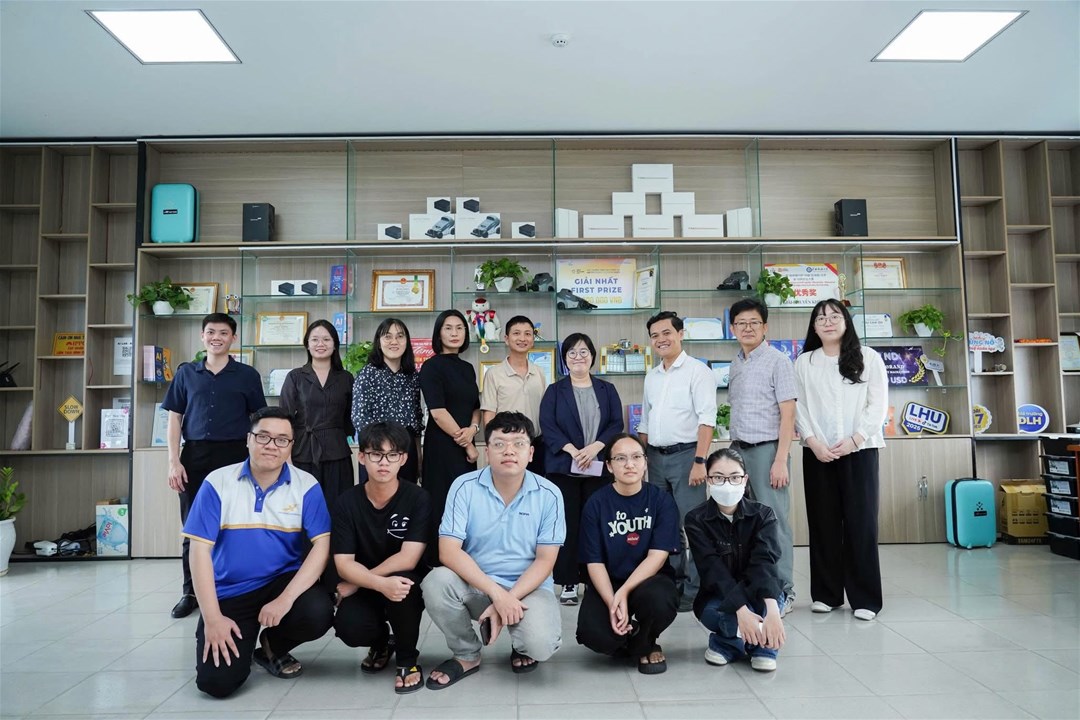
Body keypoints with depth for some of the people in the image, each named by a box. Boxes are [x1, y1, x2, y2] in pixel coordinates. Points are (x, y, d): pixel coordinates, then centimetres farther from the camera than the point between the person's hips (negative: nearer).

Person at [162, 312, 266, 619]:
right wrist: (174, 461, 0)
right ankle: (191, 592, 20)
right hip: (195, 455, 2)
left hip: (233, 456, -2)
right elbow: (175, 418, 9)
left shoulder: (247, 375, 4)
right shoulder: (186, 373, 9)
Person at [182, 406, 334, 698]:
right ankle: (240, 644, 21)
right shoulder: (218, 483, -7)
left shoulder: (307, 486, -7)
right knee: (217, 681, -16)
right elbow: (200, 549, -9)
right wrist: (212, 617, -15)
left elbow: (321, 546, -13)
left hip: (283, 581, 1)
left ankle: (273, 646, 7)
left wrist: (286, 599, -24)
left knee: (318, 615, -28)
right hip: (228, 592, 0)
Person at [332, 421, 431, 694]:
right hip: (367, 589, 2)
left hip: (407, 583, -2)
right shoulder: (348, 502, -8)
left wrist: (356, 583, -16)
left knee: (401, 581, -36)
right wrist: (381, 584, -32)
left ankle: (408, 659, -6)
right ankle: (381, 642, 14)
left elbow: (407, 559, -21)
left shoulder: (417, 498, -15)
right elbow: (344, 563, -13)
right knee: (349, 628, -28)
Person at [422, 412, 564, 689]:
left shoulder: (549, 495, -8)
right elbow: (449, 551, -16)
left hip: (529, 588, -1)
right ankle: (467, 655, 0)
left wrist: (510, 599, -21)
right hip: (475, 586, 1)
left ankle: (522, 646, 13)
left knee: (541, 645, -29)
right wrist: (497, 593, -25)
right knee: (436, 582, -29)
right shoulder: (465, 487, -10)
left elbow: (545, 560, -7)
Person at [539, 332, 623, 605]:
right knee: (568, 524, 0)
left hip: (600, 468, 1)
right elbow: (547, 426, -4)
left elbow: (616, 424, 3)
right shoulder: (555, 390, 7)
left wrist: (595, 447, -14)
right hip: (563, 468, -1)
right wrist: (572, 450, -16)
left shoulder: (607, 390, 12)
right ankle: (568, 583, 8)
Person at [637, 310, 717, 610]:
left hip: (685, 454, -7)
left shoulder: (697, 371, -6)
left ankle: (693, 589, 5)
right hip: (656, 457, 7)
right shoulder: (651, 377, 15)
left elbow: (706, 419, -13)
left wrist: (699, 461, -20)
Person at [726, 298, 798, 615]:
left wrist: (781, 460, -16)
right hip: (738, 449, 6)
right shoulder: (735, 365, 14)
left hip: (766, 449, -6)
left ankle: (782, 592, 11)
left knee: (774, 521, -1)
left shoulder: (777, 361, -5)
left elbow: (788, 414, -10)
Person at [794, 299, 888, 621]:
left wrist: (854, 439, -11)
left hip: (860, 450, -1)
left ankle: (865, 597, 6)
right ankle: (826, 593, 14)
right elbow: (799, 407, 4)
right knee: (823, 522, 4)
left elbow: (879, 404, 0)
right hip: (818, 453, 1)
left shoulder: (868, 358, 7)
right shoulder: (804, 362, 10)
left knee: (861, 522, -2)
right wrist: (813, 442, -10)